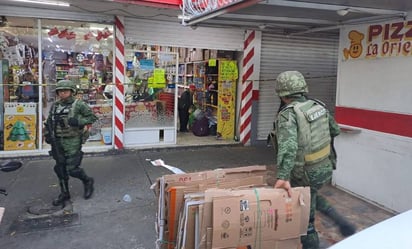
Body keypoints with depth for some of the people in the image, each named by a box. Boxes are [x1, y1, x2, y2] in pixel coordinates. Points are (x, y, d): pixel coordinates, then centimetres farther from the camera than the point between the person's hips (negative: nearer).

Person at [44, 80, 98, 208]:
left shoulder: (79, 105, -7)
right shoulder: (55, 106, 10)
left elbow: (93, 117, -8)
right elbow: (49, 122, 20)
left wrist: (78, 121, -21)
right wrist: (47, 134, 7)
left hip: (73, 141, -6)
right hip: (57, 141, 6)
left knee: (72, 169, -5)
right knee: (60, 169, 11)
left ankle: (88, 181, 23)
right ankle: (64, 194, 25)